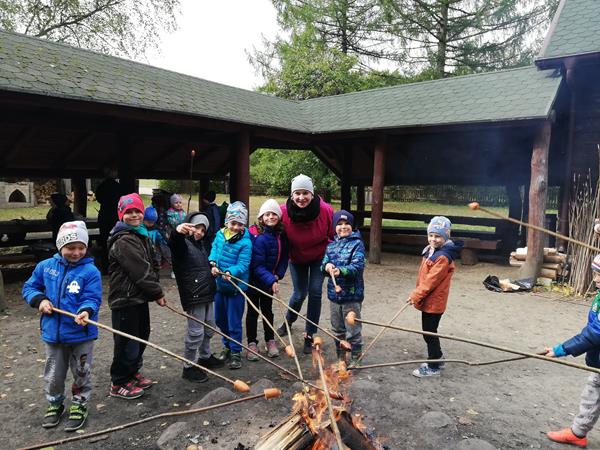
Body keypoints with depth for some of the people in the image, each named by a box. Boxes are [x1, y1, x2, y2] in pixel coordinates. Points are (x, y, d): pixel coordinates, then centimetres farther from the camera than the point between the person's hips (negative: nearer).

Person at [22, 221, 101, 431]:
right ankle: (55, 403, 43)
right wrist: (39, 299, -11)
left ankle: (79, 405, 34)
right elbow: (29, 287, 8)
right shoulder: (45, 266, -2)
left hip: (81, 334, -3)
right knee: (53, 375, 20)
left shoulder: (90, 271, -14)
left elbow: (92, 298, -17)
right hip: (53, 333, 3)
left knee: (82, 373, 13)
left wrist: (86, 311, -38)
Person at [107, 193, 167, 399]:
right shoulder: (123, 241, -19)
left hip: (140, 297, 10)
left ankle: (133, 373, 39)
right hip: (125, 299, -10)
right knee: (127, 342, 1)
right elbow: (140, 271, -22)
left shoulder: (142, 235, 13)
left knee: (142, 336, 20)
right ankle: (119, 384, 18)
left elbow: (151, 265, 17)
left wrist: (155, 290, 8)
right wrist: (157, 293, -14)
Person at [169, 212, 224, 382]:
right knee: (195, 332, -4)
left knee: (209, 327, 20)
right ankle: (188, 367, 11)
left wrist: (212, 268, 14)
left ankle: (205, 357, 39)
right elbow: (173, 243, -39)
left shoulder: (199, 244, 16)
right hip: (194, 296, -9)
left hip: (207, 293, 9)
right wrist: (177, 231, -59)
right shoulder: (182, 243, -11)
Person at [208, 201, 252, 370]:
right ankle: (227, 345, 41)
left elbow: (243, 265, -21)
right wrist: (213, 264, -16)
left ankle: (236, 352, 23)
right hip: (219, 285, 6)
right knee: (220, 319, 20)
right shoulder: (220, 235, -1)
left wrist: (230, 272, -37)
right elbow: (214, 250, 3)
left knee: (234, 323, 4)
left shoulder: (245, 242, -18)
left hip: (236, 287, -6)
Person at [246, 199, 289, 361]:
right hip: (253, 279, -5)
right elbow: (257, 265, -25)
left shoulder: (281, 235, -5)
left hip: (270, 280, 5)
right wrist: (271, 281, -29)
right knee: (253, 311, 8)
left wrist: (277, 276, -10)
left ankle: (270, 341, 31)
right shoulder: (256, 236, -23)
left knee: (267, 310, 17)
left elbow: (284, 258, 3)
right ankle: (252, 343, 22)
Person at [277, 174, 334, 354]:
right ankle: (288, 321, 40)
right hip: (296, 258, 0)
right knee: (299, 294, 6)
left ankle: (309, 335, 14)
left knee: (315, 293, -3)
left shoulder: (326, 210, -29)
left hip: (319, 257, 0)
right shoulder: (284, 212, -29)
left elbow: (335, 236, -12)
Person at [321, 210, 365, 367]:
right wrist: (326, 266, -18)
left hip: (352, 295, -5)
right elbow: (323, 264, 6)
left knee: (352, 331, 4)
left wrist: (340, 271, -35)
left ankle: (355, 359, 21)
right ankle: (341, 358, 33)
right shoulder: (331, 245, 9)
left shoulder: (357, 244, -8)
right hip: (334, 294, 6)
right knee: (337, 330, 18)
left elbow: (358, 266, -20)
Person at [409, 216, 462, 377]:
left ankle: (433, 367, 17)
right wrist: (417, 294, 12)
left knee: (429, 333, 3)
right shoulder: (431, 251, 9)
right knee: (430, 332, 20)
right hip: (428, 300, 9)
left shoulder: (443, 257, -21)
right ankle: (437, 359, 37)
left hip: (433, 302, -9)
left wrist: (416, 295, -17)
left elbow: (431, 280, -22)